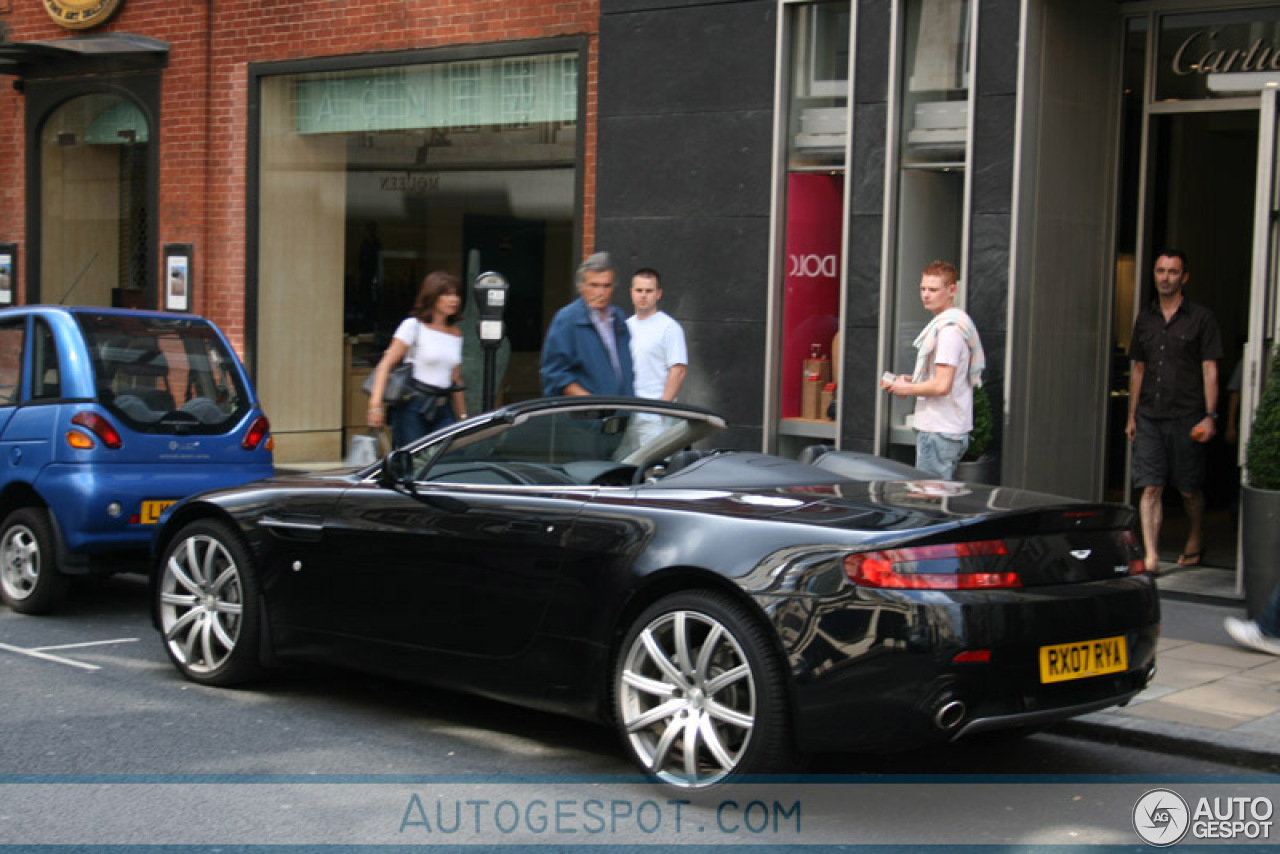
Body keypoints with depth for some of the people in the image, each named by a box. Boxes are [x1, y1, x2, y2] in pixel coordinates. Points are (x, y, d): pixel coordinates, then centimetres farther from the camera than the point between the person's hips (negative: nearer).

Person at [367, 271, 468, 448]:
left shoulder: (456, 334, 14)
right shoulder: (414, 326, -2)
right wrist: (376, 404, -18)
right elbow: (386, 364, -7)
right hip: (412, 408, -5)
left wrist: (463, 417, 19)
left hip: (443, 411, 5)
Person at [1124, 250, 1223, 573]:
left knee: (1189, 489, 7)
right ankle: (1151, 555, -7)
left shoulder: (1201, 318, -1)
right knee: (1150, 488, -5)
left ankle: (1194, 542, 30)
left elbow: (1209, 369, -3)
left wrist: (1210, 416, -9)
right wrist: (1132, 415, 15)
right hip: (1149, 417, 3)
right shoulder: (1145, 318, 12)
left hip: (1186, 417, -3)